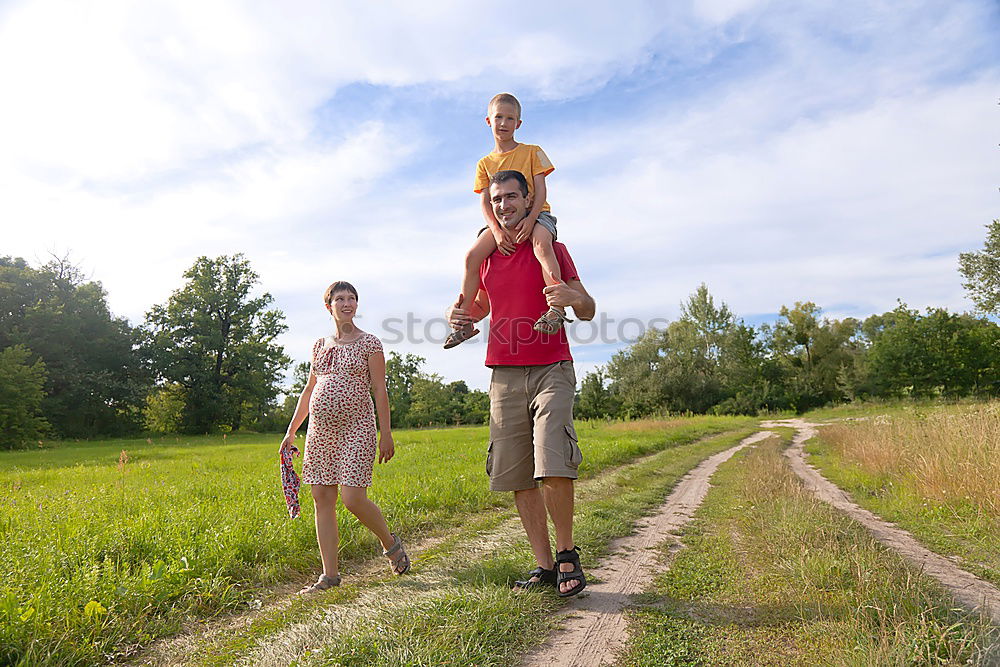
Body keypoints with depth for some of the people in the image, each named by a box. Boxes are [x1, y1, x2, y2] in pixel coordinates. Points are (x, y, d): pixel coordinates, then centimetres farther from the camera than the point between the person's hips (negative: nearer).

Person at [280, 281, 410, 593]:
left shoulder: (369, 343, 0)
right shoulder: (320, 345, 15)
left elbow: (380, 390, -3)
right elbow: (309, 391, 19)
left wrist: (386, 434, -8)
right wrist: (291, 431, 17)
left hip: (356, 429, -5)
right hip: (320, 430, 6)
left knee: (353, 498, -11)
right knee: (322, 499, 4)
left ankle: (390, 543, 18)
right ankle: (329, 575, 14)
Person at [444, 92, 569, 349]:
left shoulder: (532, 152, 8)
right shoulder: (485, 163, 14)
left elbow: (540, 190, -2)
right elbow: (485, 201, 3)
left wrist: (530, 219, -20)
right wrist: (497, 230, -16)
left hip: (535, 214, -3)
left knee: (541, 244, -38)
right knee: (472, 255, -19)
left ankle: (556, 307, -44)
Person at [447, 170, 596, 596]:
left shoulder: (551, 249, 4)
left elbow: (588, 312, 3)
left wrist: (574, 297, -21)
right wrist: (460, 314, 6)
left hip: (551, 369, -4)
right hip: (504, 374, 4)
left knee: (554, 467, -18)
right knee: (518, 478, 3)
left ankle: (567, 553, 6)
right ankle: (544, 565, 15)